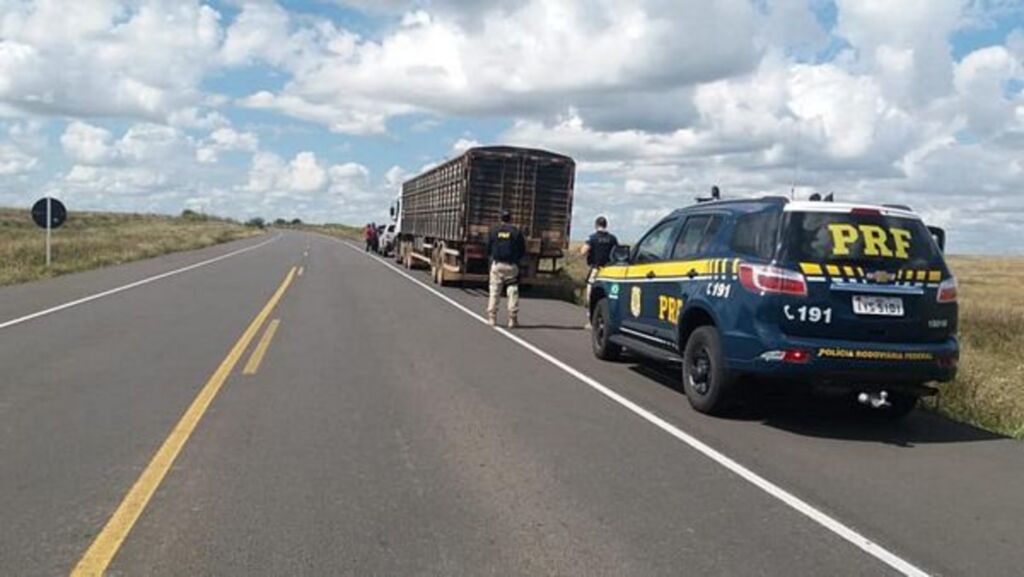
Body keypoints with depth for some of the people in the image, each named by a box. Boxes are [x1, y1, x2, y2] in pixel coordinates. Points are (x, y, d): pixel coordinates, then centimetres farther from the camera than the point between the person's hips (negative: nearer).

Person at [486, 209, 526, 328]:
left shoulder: (493, 231, 4)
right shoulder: (517, 232, 1)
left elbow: (488, 249, 6)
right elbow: (523, 251, 3)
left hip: (496, 264, 1)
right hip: (512, 266, -1)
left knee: (494, 291, 5)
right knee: (513, 291, 3)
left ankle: (492, 318, 3)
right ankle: (513, 319, -1)